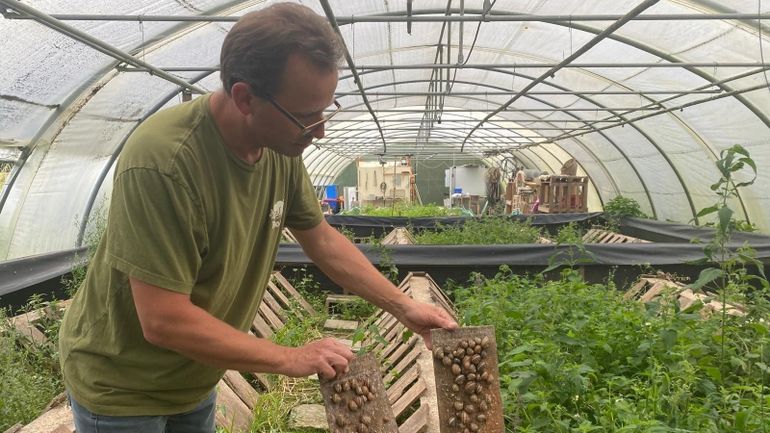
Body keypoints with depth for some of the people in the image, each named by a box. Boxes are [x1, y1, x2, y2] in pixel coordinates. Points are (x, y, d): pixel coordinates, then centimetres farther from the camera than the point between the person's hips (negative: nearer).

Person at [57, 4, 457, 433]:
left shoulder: (280, 145, -12)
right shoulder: (162, 161, -33)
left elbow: (323, 239, 1)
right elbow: (164, 321, -31)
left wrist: (404, 306, -2)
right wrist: (290, 359, -23)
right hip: (121, 389, -6)